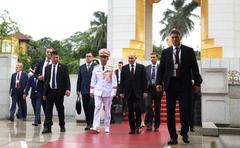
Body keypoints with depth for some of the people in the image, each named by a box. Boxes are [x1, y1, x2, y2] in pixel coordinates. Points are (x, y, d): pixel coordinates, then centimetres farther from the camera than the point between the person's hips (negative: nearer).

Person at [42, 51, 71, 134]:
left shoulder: (63, 67, 2)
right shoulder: (47, 68, 12)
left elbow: (67, 79, -4)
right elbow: (45, 80, 12)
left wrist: (67, 89, -18)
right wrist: (44, 93, 8)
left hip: (59, 91, -2)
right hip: (49, 92, 2)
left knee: (60, 110, 7)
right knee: (48, 110, -2)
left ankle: (62, 126, 20)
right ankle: (47, 127, -1)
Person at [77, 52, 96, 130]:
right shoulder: (81, 67, 14)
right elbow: (79, 79, 14)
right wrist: (78, 89, 9)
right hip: (84, 90, 4)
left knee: (91, 106, -13)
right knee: (86, 108, 6)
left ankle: (91, 123, -6)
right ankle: (88, 123, 15)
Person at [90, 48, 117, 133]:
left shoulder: (111, 69, -1)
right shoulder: (96, 68, 5)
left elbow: (114, 82, -2)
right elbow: (93, 81, 10)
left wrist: (113, 92, -8)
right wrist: (91, 91, 7)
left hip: (108, 92, -1)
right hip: (98, 92, 1)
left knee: (107, 110, 6)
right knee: (97, 108, -11)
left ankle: (107, 128, 16)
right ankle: (95, 127, -16)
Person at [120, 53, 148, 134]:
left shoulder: (141, 67, 5)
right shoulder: (124, 68, 8)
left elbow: (144, 80, 2)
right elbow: (122, 81, 7)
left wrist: (145, 91, -3)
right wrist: (121, 92, 1)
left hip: (138, 92, -2)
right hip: (128, 92, 2)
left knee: (137, 108, -14)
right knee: (130, 111, 4)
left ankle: (138, 126, 4)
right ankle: (132, 128, 11)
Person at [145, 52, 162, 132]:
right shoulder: (146, 68, 9)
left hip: (158, 89, -1)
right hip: (149, 89, 1)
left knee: (157, 108, 5)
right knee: (148, 106, -14)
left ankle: (156, 126, 14)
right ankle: (149, 124, -9)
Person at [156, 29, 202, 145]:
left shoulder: (189, 51, 6)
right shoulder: (165, 52, 10)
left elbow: (194, 68, 5)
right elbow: (161, 68, 7)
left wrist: (197, 83, -1)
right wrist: (159, 82, -4)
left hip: (184, 84, -1)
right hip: (170, 83, 2)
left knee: (185, 109, -5)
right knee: (170, 111, 3)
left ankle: (184, 132, 18)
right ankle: (173, 136, 12)